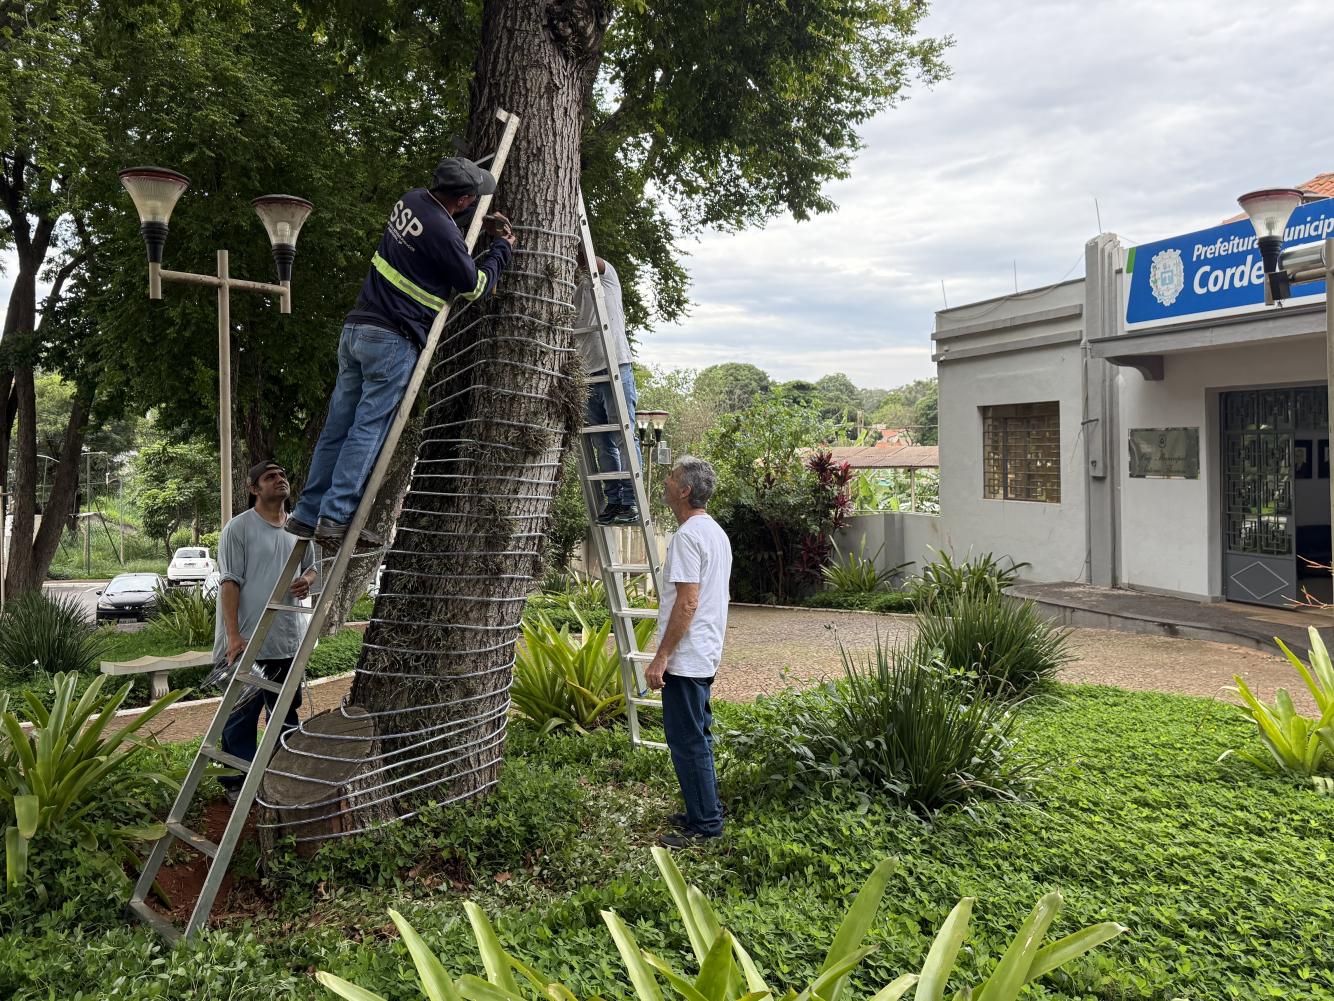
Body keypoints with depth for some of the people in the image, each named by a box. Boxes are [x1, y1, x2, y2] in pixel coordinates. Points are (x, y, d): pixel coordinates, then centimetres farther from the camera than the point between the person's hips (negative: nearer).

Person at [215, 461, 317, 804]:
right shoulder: (239, 527, -7)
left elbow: (311, 567, 24)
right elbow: (229, 582, -12)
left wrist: (306, 580, -2)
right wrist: (234, 636, -19)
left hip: (289, 641, 6)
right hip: (248, 643, -6)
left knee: (286, 712, 17)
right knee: (242, 715, 2)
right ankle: (236, 782, 16)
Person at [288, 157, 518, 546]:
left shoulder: (412, 200, 10)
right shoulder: (444, 234, -16)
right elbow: (474, 287, -1)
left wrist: (480, 222, 31)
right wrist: (502, 249, 13)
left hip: (357, 327, 9)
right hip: (393, 339, -9)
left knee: (339, 425, 10)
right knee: (369, 428, -5)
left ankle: (308, 514, 14)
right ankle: (336, 517, -6)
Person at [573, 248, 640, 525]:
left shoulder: (606, 275, 6)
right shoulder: (576, 292, 22)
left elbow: (588, 257, -14)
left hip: (616, 369, -7)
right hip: (590, 375, 7)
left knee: (623, 437, -9)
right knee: (602, 443, 5)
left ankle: (631, 501, -9)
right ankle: (613, 500, 9)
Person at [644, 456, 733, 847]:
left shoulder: (688, 535, -19)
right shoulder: (716, 531, 14)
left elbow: (687, 602, -24)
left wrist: (661, 657, -21)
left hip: (685, 658, -11)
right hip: (705, 656, 11)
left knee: (687, 741, -2)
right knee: (697, 737, 19)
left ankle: (704, 825, 5)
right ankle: (707, 812, 28)